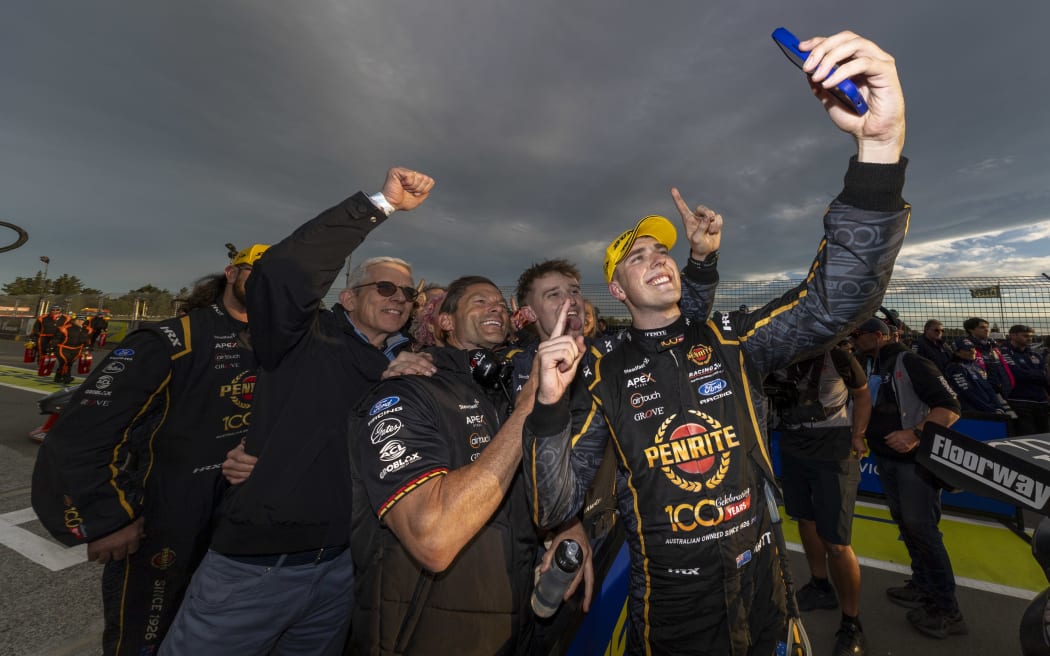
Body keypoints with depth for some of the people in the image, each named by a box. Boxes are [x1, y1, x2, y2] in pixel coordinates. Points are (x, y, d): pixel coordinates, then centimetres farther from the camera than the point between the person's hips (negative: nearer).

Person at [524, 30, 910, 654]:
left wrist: (879, 140, -33)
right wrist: (550, 406, -29)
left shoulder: (733, 340, -5)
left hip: (764, 594, 3)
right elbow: (556, 507, -12)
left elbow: (834, 300, -22)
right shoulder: (606, 378, -11)